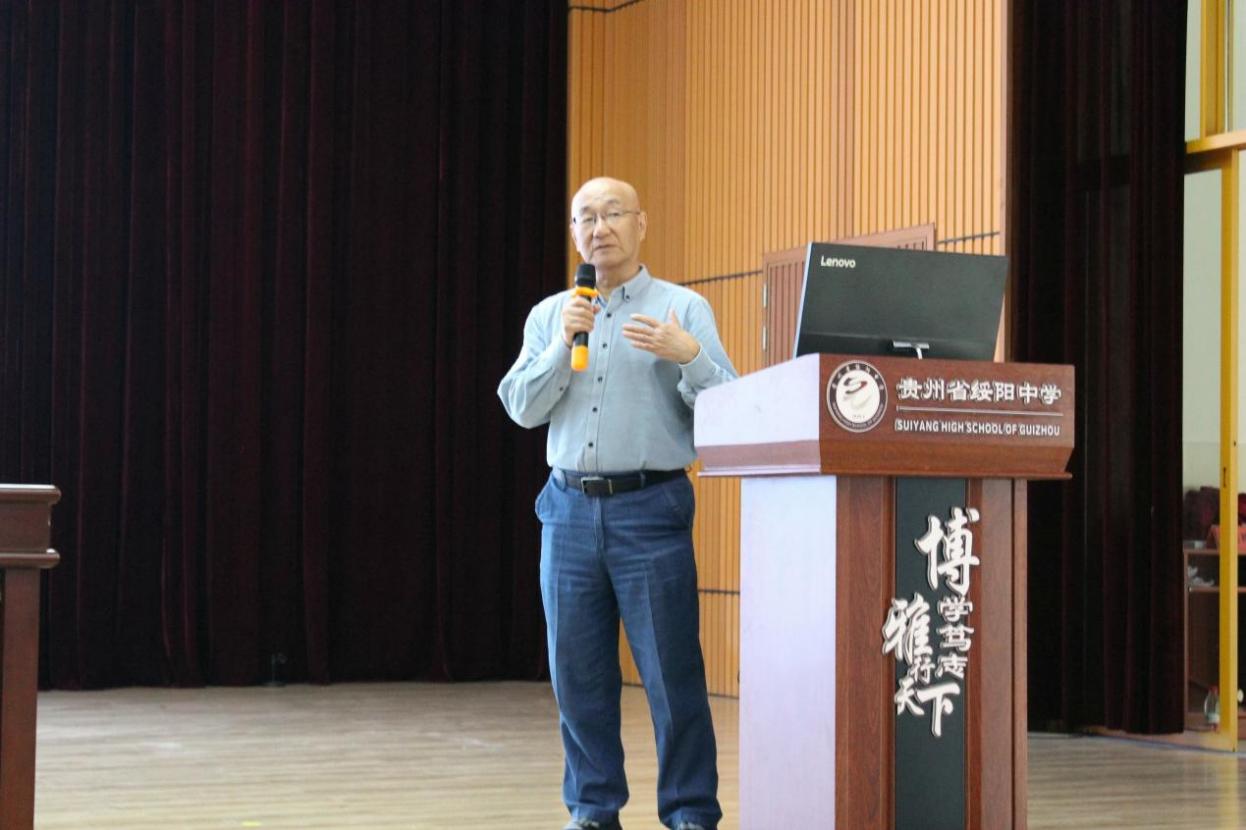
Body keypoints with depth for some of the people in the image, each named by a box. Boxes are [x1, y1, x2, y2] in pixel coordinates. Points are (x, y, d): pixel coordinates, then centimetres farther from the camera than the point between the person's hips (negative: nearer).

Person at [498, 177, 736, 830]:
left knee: (672, 670, -4)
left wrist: (688, 356, -22)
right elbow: (522, 408, 3)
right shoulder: (549, 315, 13)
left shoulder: (685, 309, 3)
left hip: (651, 507, -3)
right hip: (570, 507, 4)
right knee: (577, 671, 7)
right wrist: (561, 347, -11)